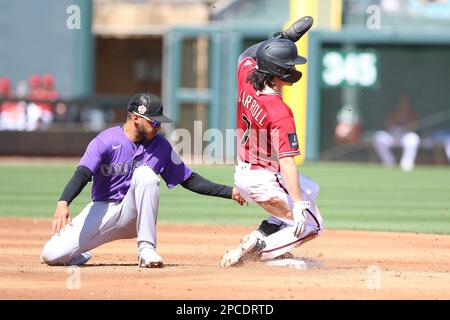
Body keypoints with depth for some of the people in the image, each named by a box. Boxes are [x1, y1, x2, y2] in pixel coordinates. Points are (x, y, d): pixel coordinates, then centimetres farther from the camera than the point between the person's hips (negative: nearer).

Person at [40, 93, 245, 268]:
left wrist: (230, 192, -4)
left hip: (134, 214, 2)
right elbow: (82, 174, -26)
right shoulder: (106, 141, -13)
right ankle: (80, 256, 18)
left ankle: (146, 248, -25)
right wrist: (63, 203, -45)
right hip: (102, 210, -2)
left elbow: (190, 180, 5)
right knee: (51, 255, -20)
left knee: (145, 173, -30)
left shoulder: (161, 146, -2)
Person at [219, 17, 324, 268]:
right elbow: (287, 161, -32)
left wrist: (287, 37, 15)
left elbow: (247, 54, 17)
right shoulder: (280, 113, -28)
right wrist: (298, 204, -34)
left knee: (310, 190, 29)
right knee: (312, 225, 5)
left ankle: (265, 234, 16)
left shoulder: (245, 79, -8)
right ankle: (258, 247, -8)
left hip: (242, 174, 9)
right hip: (265, 180, -9)